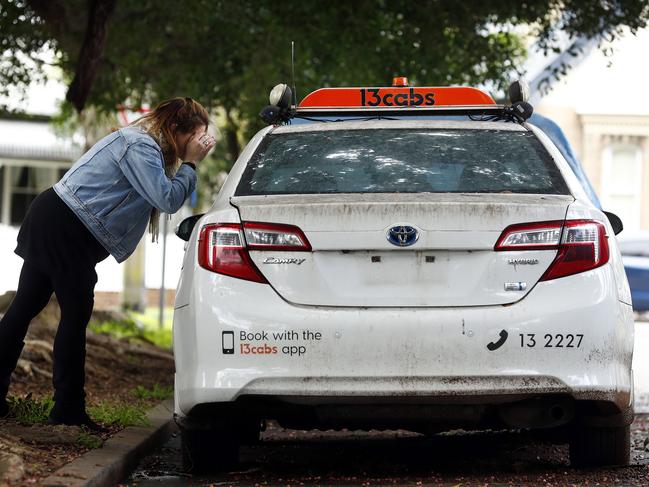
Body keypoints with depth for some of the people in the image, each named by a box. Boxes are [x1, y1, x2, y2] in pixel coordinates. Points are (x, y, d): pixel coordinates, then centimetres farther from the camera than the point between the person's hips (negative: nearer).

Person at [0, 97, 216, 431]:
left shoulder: (144, 145, 18)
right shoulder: (141, 146, -14)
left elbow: (164, 199, 17)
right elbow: (168, 200, -19)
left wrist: (188, 164, 7)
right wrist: (190, 163, -9)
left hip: (51, 217, 10)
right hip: (67, 230, -10)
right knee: (76, 313, -4)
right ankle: (68, 408, -1)